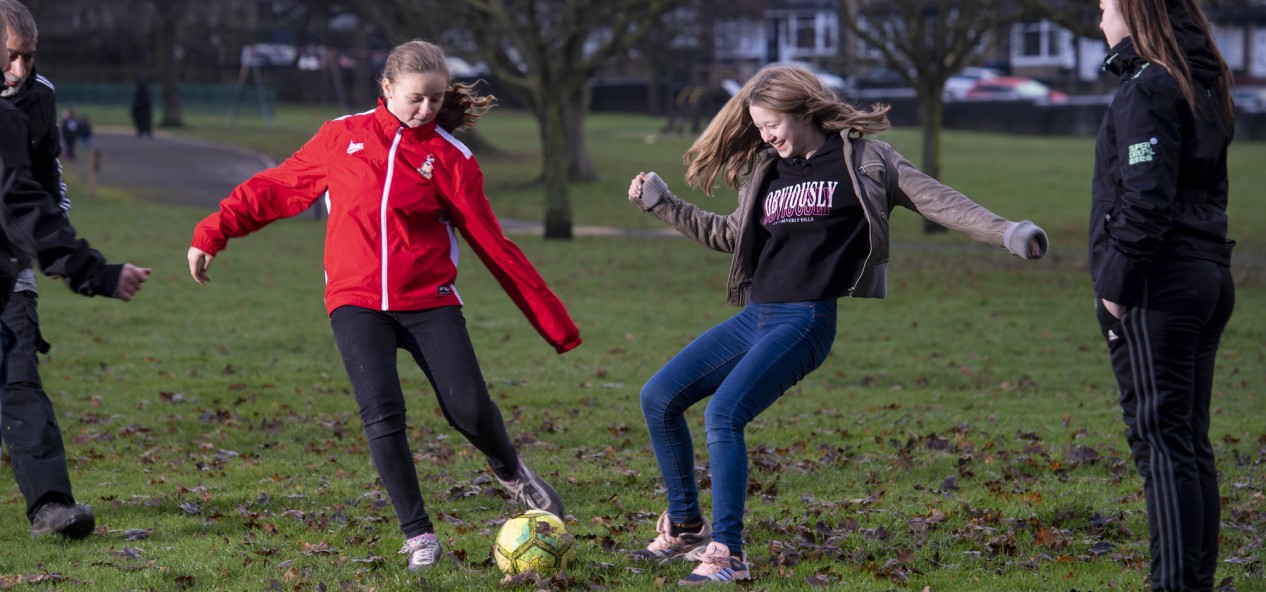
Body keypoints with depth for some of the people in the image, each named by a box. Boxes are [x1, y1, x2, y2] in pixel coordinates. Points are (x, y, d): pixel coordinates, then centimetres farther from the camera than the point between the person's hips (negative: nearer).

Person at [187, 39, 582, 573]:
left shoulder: (450, 158, 2)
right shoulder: (342, 137, 6)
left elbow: (492, 245, 4)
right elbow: (277, 188, 14)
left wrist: (554, 322, 1)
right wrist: (213, 233, 9)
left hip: (428, 300, 0)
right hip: (356, 302, 0)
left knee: (469, 409, -13)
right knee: (382, 414, -16)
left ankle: (511, 471, 22)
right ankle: (417, 535, -2)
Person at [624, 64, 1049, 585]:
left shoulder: (864, 160, 0)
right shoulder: (765, 171, 17)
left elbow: (937, 200, -6)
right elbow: (730, 234, 31)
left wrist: (1006, 232, -19)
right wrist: (662, 203, 27)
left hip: (808, 320, -7)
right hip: (754, 316, 7)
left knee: (723, 413, -25)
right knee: (658, 398, 2)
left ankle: (727, 553, -18)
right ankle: (685, 525, 17)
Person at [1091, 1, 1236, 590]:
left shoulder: (1148, 89, -13)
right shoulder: (1201, 86, 15)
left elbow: (1147, 200, -20)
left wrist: (1116, 282, -14)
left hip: (1159, 291, -9)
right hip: (1208, 276, 9)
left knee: (1161, 440, -7)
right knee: (1190, 441, 13)